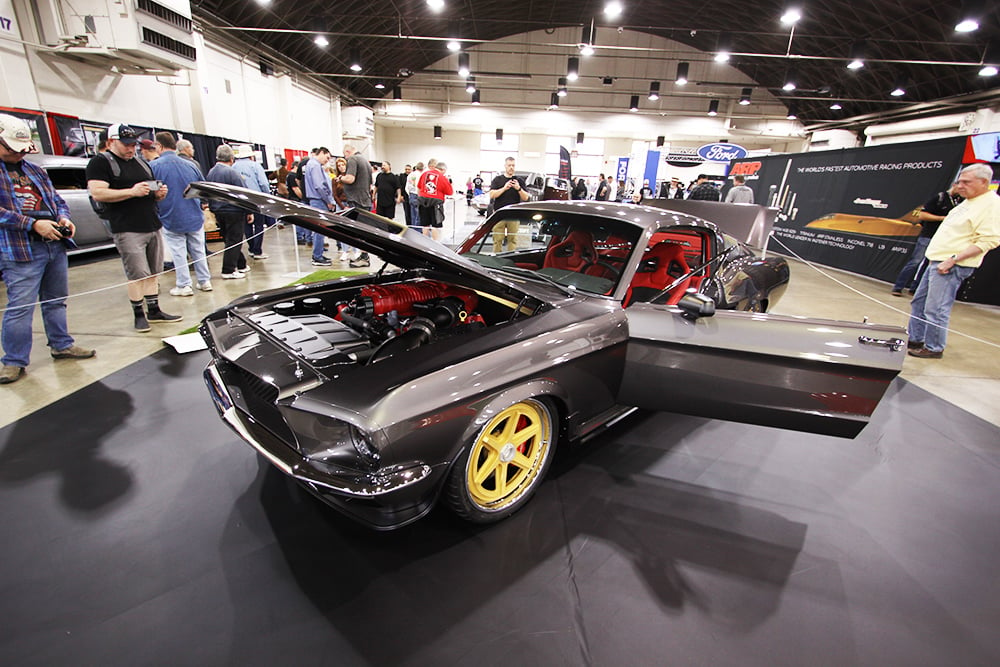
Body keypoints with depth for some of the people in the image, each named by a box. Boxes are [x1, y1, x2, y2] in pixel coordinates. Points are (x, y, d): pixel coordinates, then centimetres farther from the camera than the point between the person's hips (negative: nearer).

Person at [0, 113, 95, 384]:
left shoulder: (35, 170, 17)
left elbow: (56, 199, 21)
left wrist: (63, 218, 1)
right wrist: (32, 224, -19)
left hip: (56, 244, 6)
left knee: (56, 300, 15)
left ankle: (61, 345, 27)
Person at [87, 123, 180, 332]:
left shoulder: (141, 163, 22)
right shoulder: (100, 162, 0)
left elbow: (151, 192, 29)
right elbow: (97, 193, -12)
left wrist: (159, 193, 5)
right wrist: (132, 191, -19)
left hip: (153, 226, 6)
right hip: (128, 230, -6)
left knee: (152, 273, 8)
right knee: (138, 274, -7)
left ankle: (154, 310, 16)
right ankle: (139, 314, 3)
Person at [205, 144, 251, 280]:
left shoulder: (210, 173, 9)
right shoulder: (231, 172, -14)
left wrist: (213, 208, 22)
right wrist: (249, 211, -8)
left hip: (217, 211, 8)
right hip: (233, 211, -8)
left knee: (229, 239, 16)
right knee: (234, 240, -3)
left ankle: (241, 265, 25)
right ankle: (228, 270, -3)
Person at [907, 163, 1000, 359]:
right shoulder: (968, 202, 16)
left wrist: (953, 259, -24)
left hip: (952, 267, -10)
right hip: (937, 261, 10)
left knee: (935, 310, -7)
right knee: (919, 303, 15)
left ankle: (934, 348, 5)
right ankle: (915, 340, 25)